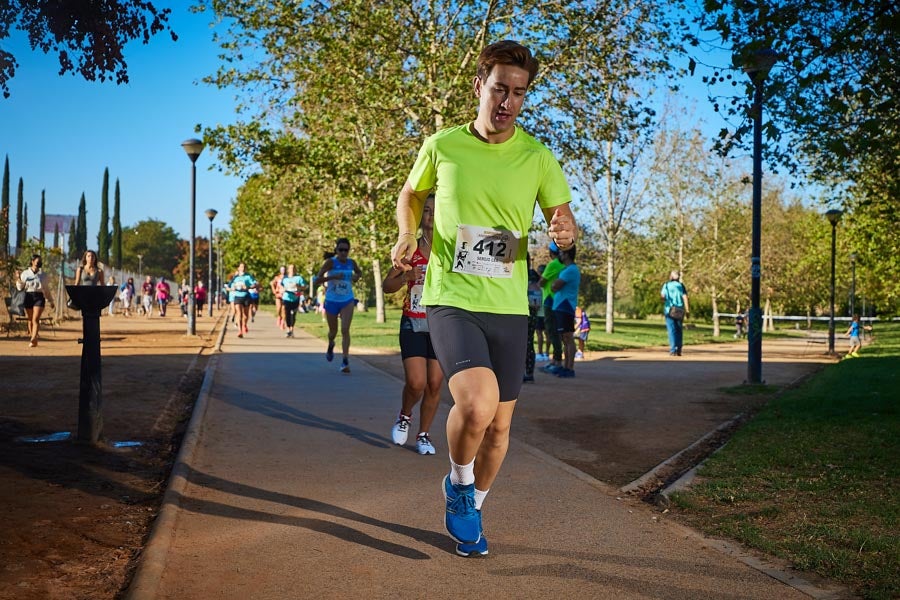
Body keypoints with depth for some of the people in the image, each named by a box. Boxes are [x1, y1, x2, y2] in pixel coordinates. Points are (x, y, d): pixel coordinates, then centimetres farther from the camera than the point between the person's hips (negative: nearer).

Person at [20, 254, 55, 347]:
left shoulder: (43, 275, 11)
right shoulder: (25, 273, 8)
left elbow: (46, 289, 19)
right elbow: (20, 287, 7)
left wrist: (51, 301, 21)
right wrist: (19, 279, -11)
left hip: (39, 297, -1)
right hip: (28, 297, 1)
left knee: (36, 319, -14)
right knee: (30, 319, 7)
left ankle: (33, 339, -22)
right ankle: (32, 335, 20)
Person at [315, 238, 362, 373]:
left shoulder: (351, 263, -1)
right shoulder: (330, 262, -12)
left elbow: (359, 272, 21)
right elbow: (317, 280, -18)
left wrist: (356, 277, -2)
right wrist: (333, 277, -31)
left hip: (347, 301, 1)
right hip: (331, 301, -1)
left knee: (345, 330, -15)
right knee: (333, 331, 15)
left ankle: (345, 361, -13)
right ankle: (331, 345, 51)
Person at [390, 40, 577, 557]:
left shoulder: (538, 157, 0)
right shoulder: (442, 145, 0)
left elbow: (566, 221, 7)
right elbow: (412, 194, 18)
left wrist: (566, 232, -18)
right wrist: (407, 236, -2)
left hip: (509, 307, 3)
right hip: (451, 300, -2)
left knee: (500, 424, 10)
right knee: (477, 402, -26)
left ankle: (472, 510, 37)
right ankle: (459, 485, 6)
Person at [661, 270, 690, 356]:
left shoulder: (666, 285, 1)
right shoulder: (681, 285, 4)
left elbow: (662, 296, -10)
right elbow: (685, 297, -5)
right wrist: (687, 309, -7)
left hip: (670, 310, -2)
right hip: (680, 311, 2)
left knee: (672, 330, -3)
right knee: (679, 330, 13)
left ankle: (673, 350, -12)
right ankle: (679, 350, 11)